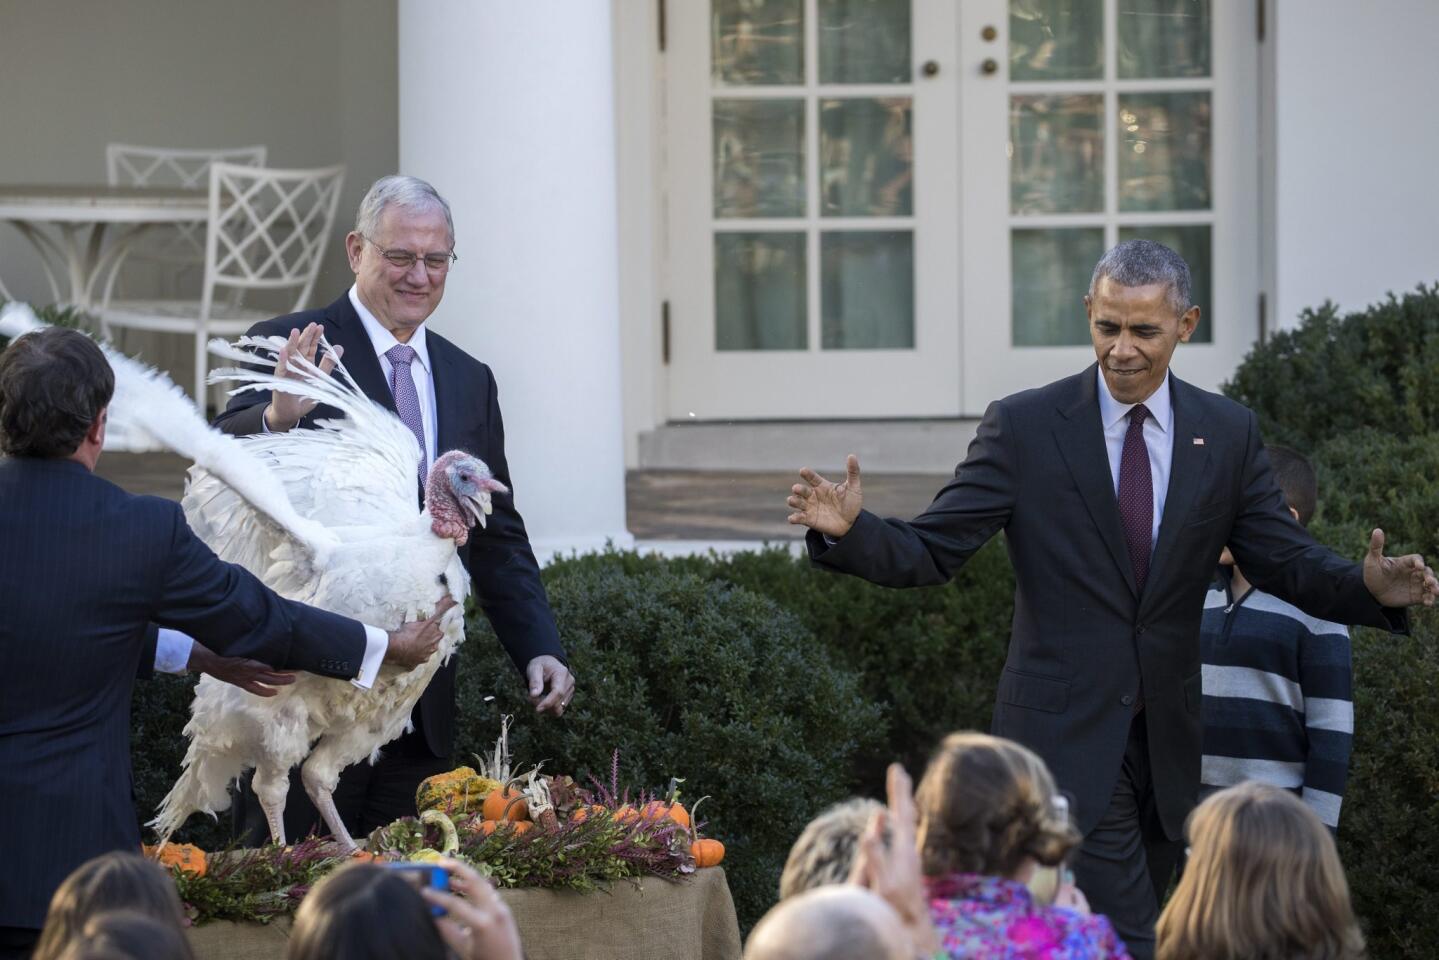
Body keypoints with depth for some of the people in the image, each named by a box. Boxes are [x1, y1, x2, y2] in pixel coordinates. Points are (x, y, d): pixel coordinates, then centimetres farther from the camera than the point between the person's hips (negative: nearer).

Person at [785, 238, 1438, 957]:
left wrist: (1370, 588, -17)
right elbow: (931, 551, -7)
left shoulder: (1228, 434, 5)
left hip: (1164, 739, 5)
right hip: (1064, 735, -5)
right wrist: (849, 531, -27)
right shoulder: (1024, 427, -5)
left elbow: (1285, 562, 3)